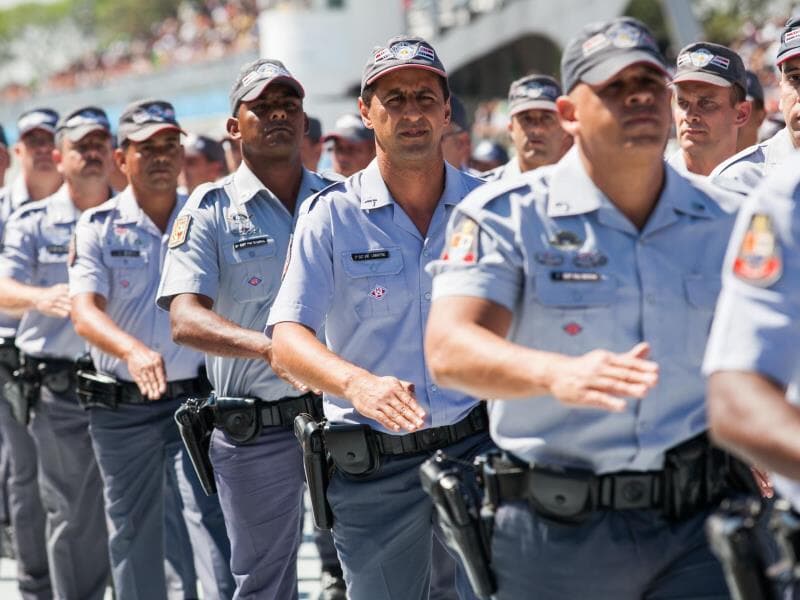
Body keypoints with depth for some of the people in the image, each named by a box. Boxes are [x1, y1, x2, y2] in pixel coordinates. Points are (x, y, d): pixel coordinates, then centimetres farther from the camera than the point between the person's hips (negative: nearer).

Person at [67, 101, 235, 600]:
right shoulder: (99, 226, 0)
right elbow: (85, 311, -13)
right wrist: (133, 350, -33)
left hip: (196, 396, -1)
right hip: (121, 407, 1)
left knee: (213, 518, -13)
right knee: (132, 534, 13)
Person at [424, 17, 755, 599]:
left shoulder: (730, 223, 8)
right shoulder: (506, 215, -4)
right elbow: (449, 349, -19)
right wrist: (556, 373, -38)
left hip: (701, 529, 2)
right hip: (559, 535, -2)